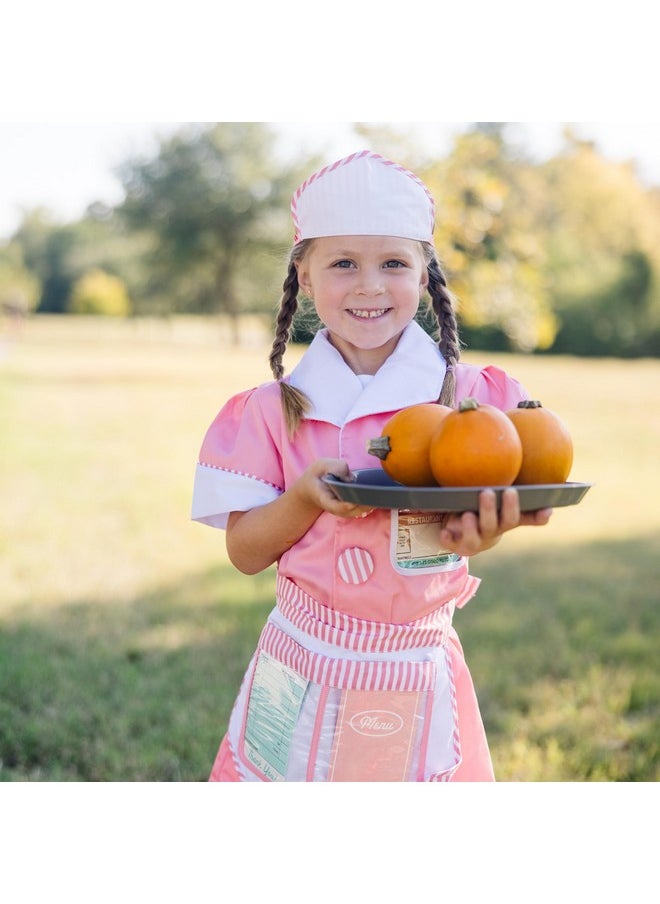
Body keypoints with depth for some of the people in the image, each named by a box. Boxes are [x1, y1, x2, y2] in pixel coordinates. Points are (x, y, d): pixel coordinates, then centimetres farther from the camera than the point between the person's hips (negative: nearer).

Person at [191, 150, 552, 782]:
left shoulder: (467, 395, -5)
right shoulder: (276, 410, -3)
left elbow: (493, 512, -10)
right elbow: (245, 553, -3)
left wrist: (475, 533, -34)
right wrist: (308, 497, -22)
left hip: (418, 678, 0)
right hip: (302, 671, 1)